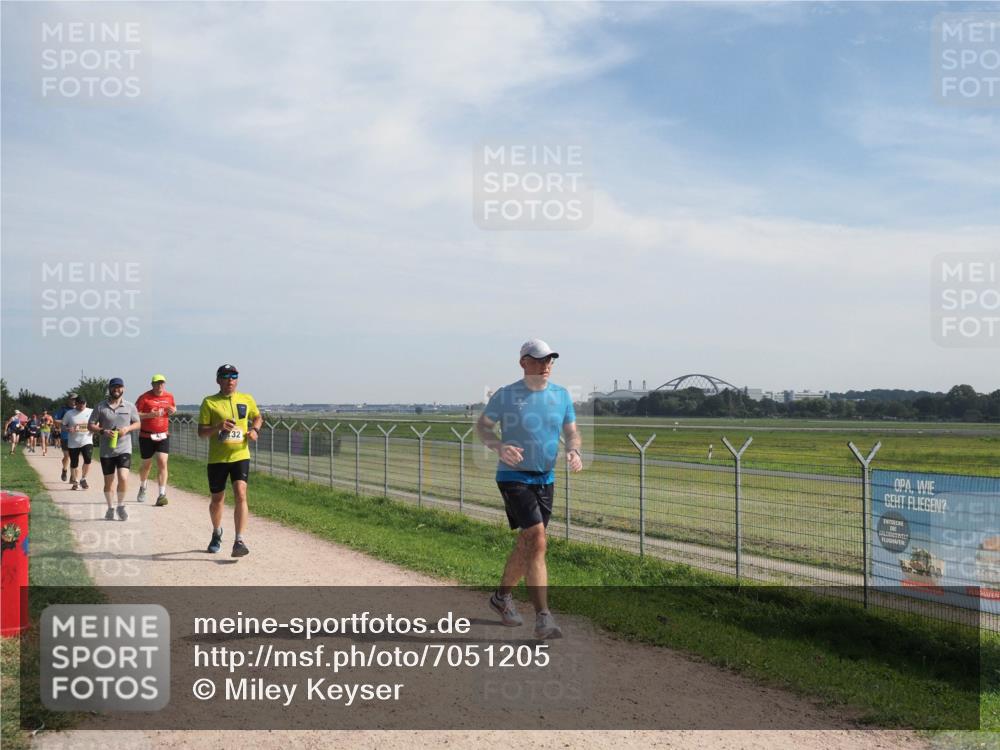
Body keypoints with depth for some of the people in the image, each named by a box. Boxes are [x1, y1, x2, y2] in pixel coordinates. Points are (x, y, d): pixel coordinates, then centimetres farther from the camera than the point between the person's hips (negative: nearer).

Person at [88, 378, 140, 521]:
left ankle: (121, 506, 5)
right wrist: (103, 431, -14)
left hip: (124, 449, -1)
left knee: (123, 478, -15)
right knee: (108, 481, 9)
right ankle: (110, 508, 27)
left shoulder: (130, 406, 4)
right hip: (106, 450, 1)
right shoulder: (100, 407, 1)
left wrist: (127, 428, -9)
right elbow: (90, 425, 4)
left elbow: (137, 423, 12)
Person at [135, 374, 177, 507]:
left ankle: (162, 494, -12)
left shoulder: (169, 396, 5)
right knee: (147, 464, 12)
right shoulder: (144, 398, -8)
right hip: (146, 436, -2)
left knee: (162, 463, -11)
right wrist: (149, 415, -25)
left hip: (163, 436, 2)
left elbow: (174, 408, 22)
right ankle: (142, 487, 41)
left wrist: (173, 410, -2)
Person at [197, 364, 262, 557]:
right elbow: (201, 432, -4)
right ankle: (217, 533, 42)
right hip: (217, 458, 0)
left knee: (240, 494, -18)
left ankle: (239, 541, -18)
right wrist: (218, 427, -24)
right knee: (217, 499, 13)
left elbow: (258, 417, 22)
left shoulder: (247, 399, 4)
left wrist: (255, 430, 1)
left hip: (240, 456, 1)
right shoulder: (209, 402, -4)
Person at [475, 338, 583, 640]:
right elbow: (482, 426, 1)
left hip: (546, 479, 6)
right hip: (513, 477, -6)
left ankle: (502, 597, 38)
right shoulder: (505, 395, -8)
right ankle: (543, 618, -18)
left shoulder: (562, 395, 4)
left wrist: (573, 451, -13)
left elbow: (571, 432, 10)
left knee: (527, 544, 15)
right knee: (537, 540, -18)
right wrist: (499, 447, -19)